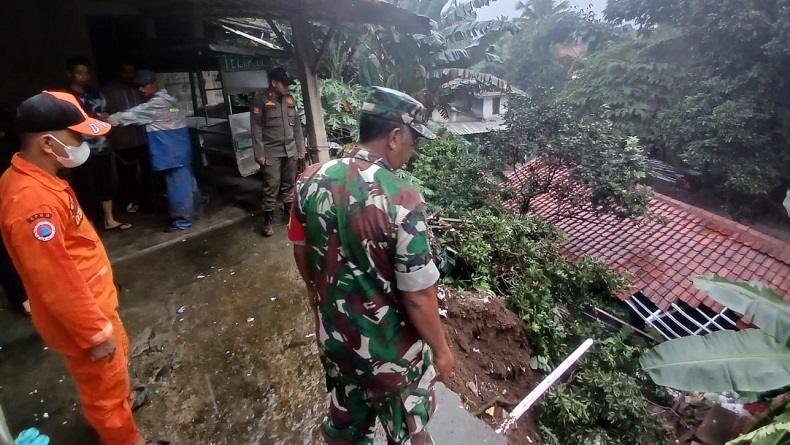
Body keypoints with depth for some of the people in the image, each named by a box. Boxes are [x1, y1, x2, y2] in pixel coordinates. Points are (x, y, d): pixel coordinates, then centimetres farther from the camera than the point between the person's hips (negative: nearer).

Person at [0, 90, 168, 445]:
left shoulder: (35, 179, 0)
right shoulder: (32, 200, -32)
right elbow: (56, 284, -29)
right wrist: (97, 333, -19)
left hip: (92, 298, 9)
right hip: (79, 318, -9)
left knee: (116, 361, 32)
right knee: (103, 386, 14)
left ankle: (121, 399, 58)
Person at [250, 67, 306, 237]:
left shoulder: (290, 99, 11)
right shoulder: (260, 101, -4)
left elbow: (297, 124, 15)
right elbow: (256, 128, -7)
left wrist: (301, 147, 12)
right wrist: (259, 153, -12)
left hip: (291, 150, 5)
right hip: (271, 152, -5)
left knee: (289, 184, 12)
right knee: (271, 187, -4)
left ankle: (289, 210, 28)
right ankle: (268, 220, 6)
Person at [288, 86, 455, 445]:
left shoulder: (310, 180, -11)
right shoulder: (402, 200, -30)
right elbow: (418, 297, -24)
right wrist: (441, 350, -6)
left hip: (334, 337, 6)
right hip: (392, 351, -5)